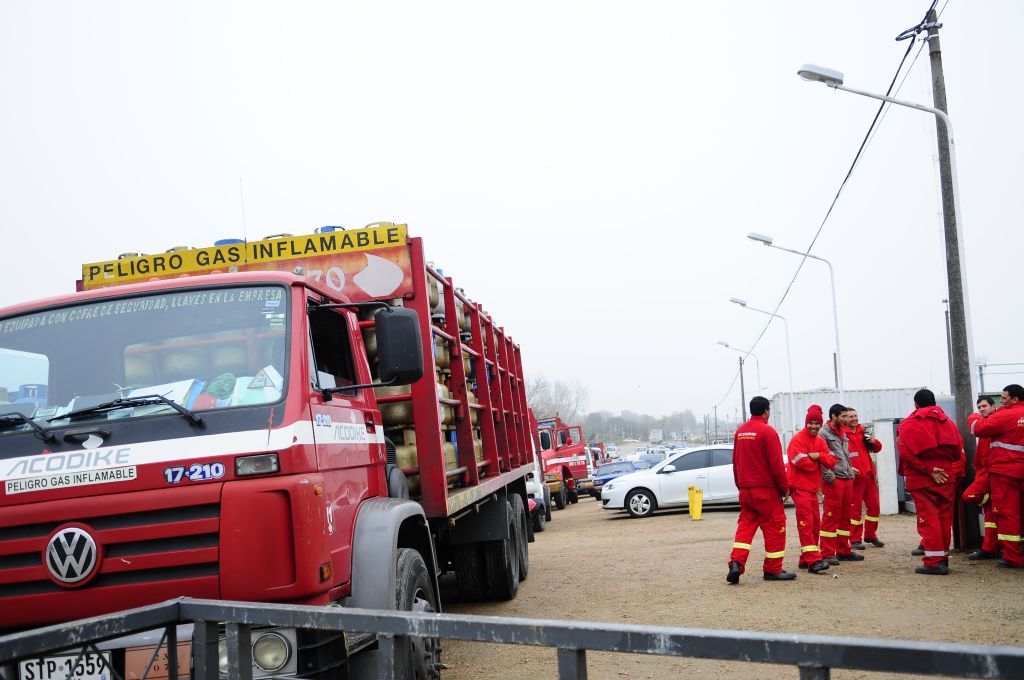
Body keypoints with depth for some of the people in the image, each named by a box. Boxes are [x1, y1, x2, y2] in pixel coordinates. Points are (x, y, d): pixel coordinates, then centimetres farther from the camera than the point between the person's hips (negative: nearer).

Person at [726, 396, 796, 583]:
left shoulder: (740, 432, 9)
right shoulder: (767, 431, -13)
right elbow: (776, 464, -14)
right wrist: (785, 488, -4)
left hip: (745, 490, 7)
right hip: (766, 491, -6)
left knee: (745, 526, 11)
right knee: (774, 528, 4)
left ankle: (736, 563, -4)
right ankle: (773, 570, 9)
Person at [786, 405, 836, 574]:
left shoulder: (820, 442, 14)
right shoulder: (798, 439, -9)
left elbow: (831, 461, 3)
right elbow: (801, 462, -21)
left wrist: (817, 456, -15)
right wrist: (818, 463, -4)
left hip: (813, 488, 9)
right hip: (799, 487, -9)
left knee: (815, 524, 11)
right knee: (806, 523, -13)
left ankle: (806, 559, 19)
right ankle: (814, 560, -18)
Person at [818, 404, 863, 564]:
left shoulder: (843, 433, 19)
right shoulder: (824, 433, -8)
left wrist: (850, 470, 14)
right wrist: (830, 477, -17)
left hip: (847, 479, 9)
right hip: (834, 481, -9)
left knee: (845, 516, 12)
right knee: (831, 517, -7)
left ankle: (843, 551, 20)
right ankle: (828, 554, -3)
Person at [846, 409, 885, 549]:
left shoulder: (863, 431, 16)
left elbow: (877, 448, 22)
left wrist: (874, 442, 0)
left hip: (869, 474, 7)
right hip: (855, 476, -7)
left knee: (874, 506, 10)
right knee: (855, 508, -3)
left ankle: (870, 535, 24)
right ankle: (855, 539, 4)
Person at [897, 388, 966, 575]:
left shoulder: (908, 424, -3)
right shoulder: (947, 421, 10)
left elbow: (906, 453, -15)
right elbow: (959, 450, 7)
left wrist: (928, 470, -14)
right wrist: (956, 473, 10)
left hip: (922, 479, -4)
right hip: (947, 478, 4)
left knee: (928, 519, -3)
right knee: (945, 518, 11)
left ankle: (934, 561, -8)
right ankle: (943, 557, 17)